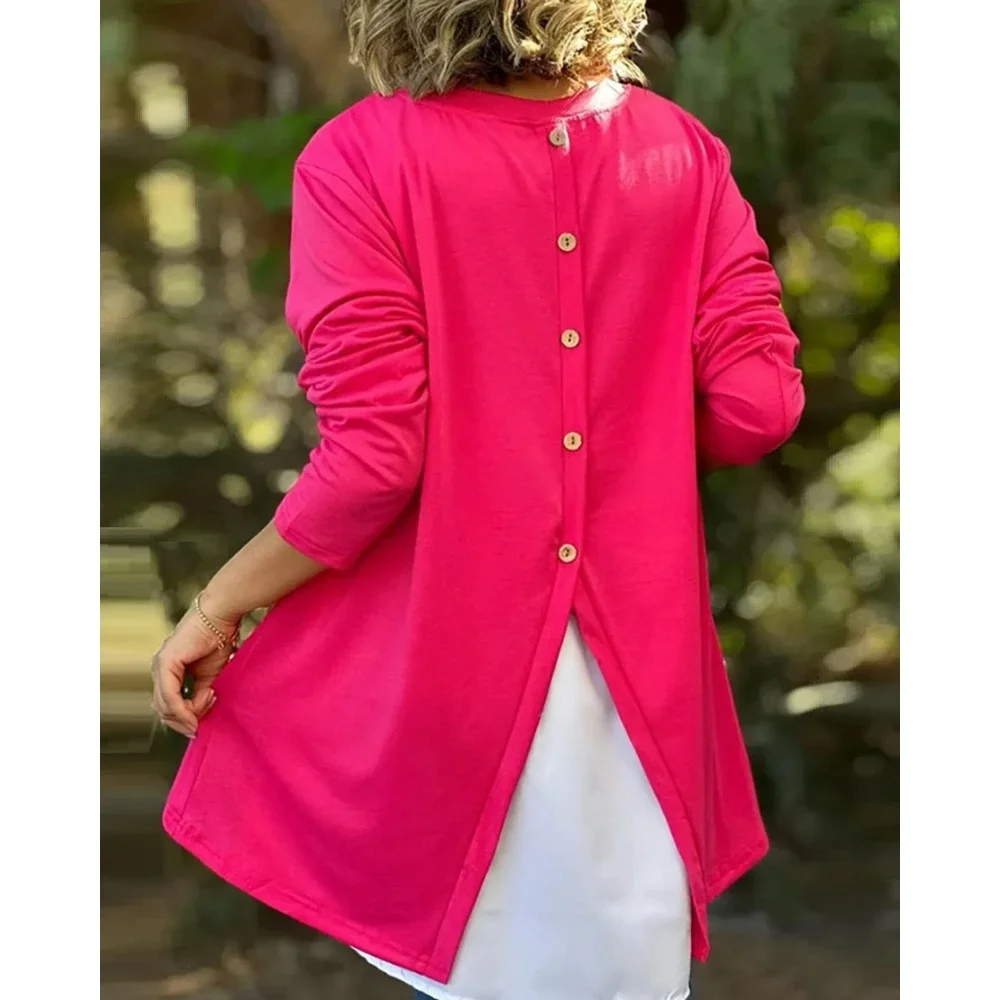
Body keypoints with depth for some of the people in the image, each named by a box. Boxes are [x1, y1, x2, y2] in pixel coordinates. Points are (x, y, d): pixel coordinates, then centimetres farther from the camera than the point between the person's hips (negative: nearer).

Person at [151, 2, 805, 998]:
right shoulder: (682, 150, 0)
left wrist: (215, 607, -4)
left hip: (441, 649, -3)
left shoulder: (359, 157, -12)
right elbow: (757, 404, -4)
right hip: (642, 653, 3)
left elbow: (372, 459, -16)